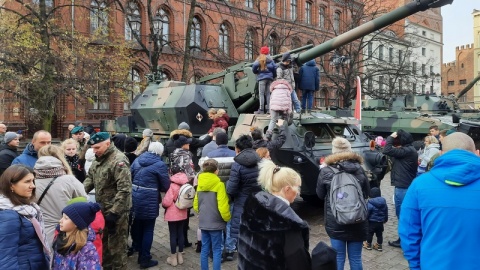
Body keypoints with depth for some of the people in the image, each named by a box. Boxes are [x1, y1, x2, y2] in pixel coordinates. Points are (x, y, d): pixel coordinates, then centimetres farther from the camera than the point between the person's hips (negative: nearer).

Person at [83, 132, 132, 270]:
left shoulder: (119, 160, -21)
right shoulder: (98, 159, 8)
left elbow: (124, 189, -25)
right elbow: (90, 178, 15)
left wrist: (114, 213, -26)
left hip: (116, 211, -9)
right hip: (102, 209, 9)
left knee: (116, 244, 4)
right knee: (103, 241, 23)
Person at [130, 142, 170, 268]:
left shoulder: (137, 160, 6)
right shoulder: (160, 164, -12)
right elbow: (166, 186, -8)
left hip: (135, 197, 7)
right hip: (149, 200, -7)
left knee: (137, 226, 19)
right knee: (148, 230, 5)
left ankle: (140, 253, 36)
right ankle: (145, 259, 13)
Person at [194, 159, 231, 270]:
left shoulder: (200, 184, 5)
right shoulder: (219, 184, -14)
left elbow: (195, 204, 13)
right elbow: (222, 206, -17)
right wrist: (227, 218, -1)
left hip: (203, 222, 6)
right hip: (215, 222, -6)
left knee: (205, 249, 14)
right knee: (217, 250, 5)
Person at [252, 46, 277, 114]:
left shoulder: (260, 59, -1)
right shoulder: (271, 59, 10)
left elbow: (254, 66, -14)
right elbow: (274, 68, 5)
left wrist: (256, 72, 6)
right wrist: (274, 76, 18)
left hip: (262, 78, -4)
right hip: (270, 78, 4)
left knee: (261, 94, -5)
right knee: (268, 93, 9)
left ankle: (261, 109, -9)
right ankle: (268, 109, 6)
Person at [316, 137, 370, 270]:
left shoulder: (325, 171, -10)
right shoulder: (359, 169, -4)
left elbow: (320, 195, 5)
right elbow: (367, 193, 10)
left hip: (335, 222, -1)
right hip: (357, 222, 2)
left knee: (338, 257, 12)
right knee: (355, 258, 14)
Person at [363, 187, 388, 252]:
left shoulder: (370, 203, -22)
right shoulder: (384, 202, -1)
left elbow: (367, 213, -19)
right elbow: (386, 212, 11)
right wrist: (385, 219, 25)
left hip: (372, 222, -5)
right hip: (380, 222, 6)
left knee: (370, 233, 10)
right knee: (379, 234, 15)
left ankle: (368, 244, 21)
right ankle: (379, 245, 22)